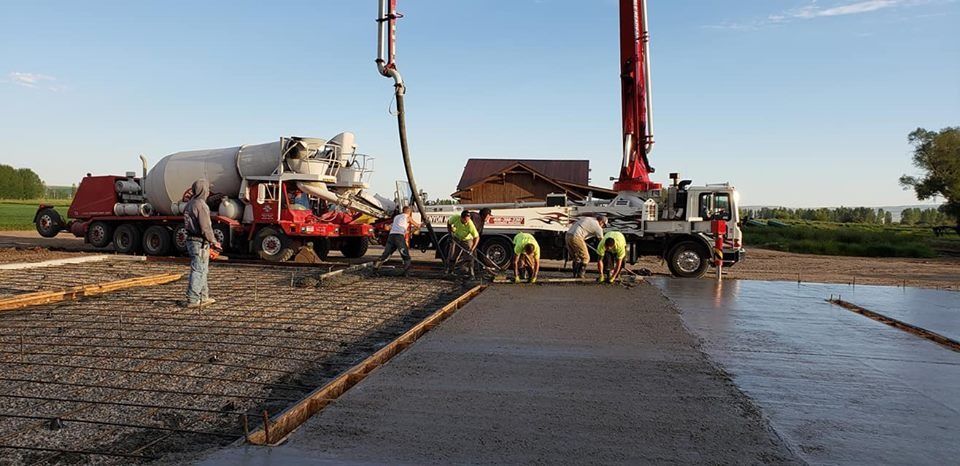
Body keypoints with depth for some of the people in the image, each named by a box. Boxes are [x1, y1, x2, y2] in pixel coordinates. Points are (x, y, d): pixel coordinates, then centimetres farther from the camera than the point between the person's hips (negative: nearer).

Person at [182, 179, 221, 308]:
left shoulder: (190, 204, 14)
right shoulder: (201, 205, -16)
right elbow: (205, 228, -21)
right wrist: (214, 242, -8)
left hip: (191, 240, 10)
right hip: (200, 243, -10)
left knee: (202, 270, 17)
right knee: (198, 271, -4)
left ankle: (204, 297, 24)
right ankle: (193, 300, -1)